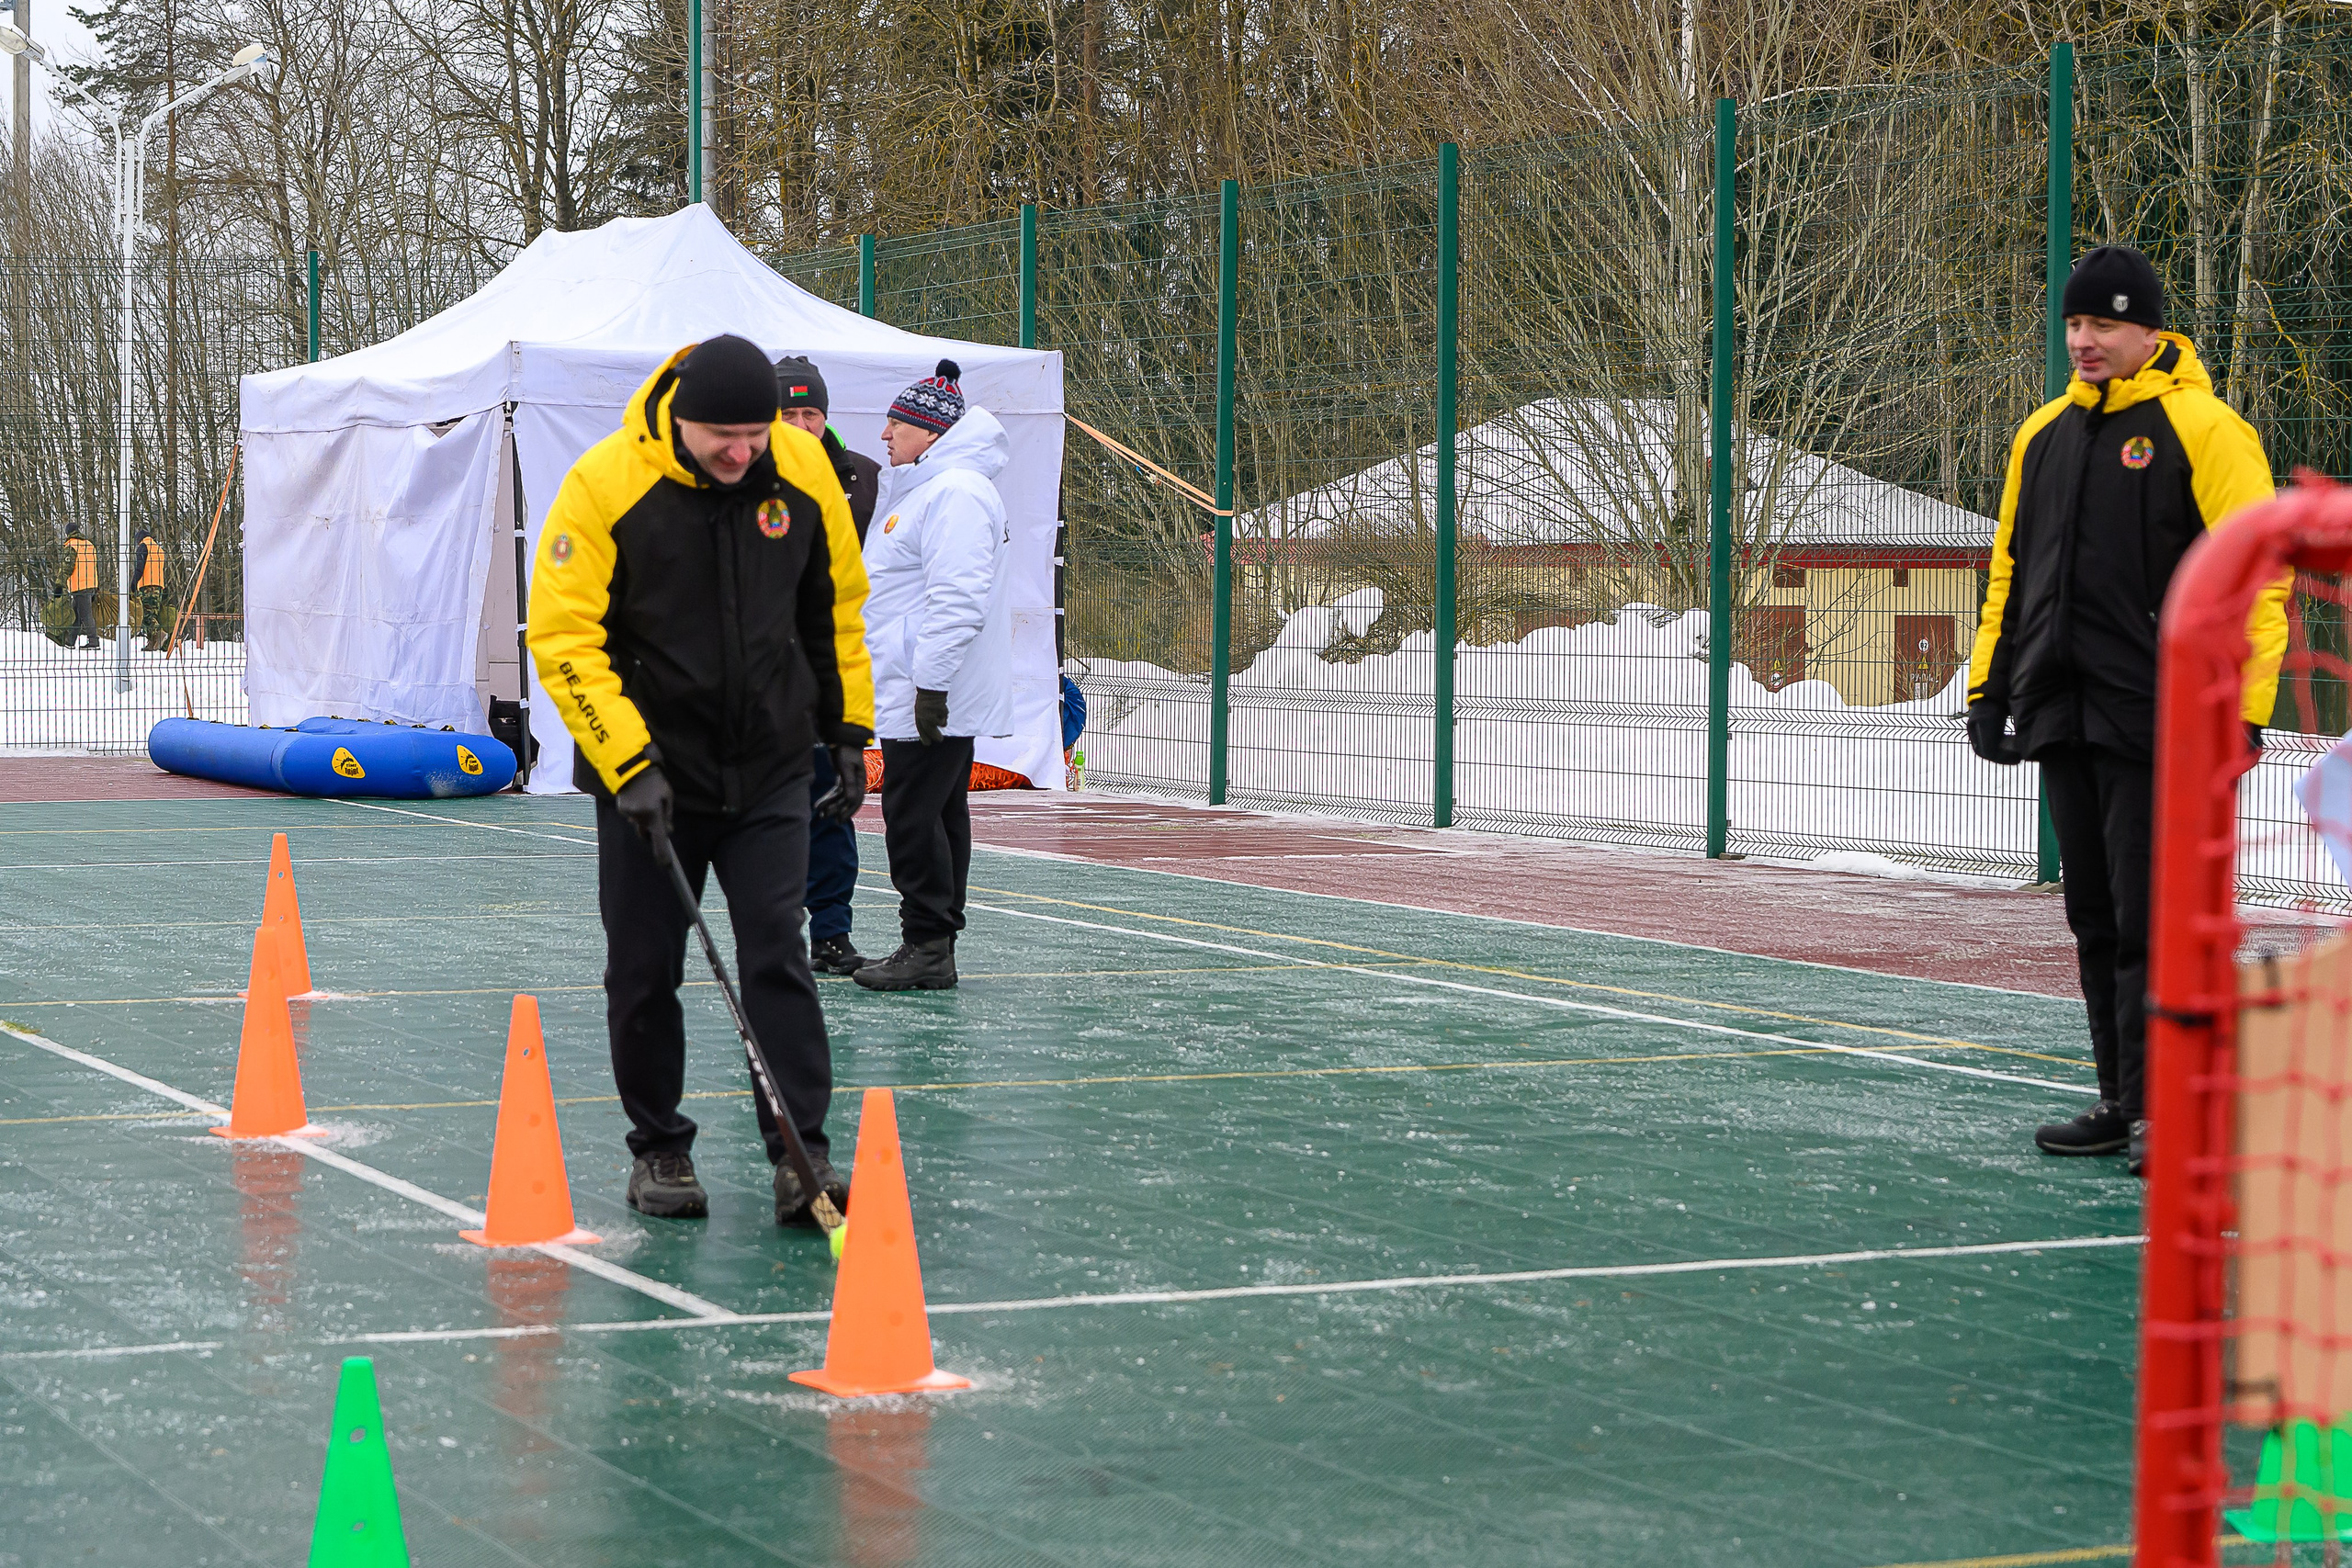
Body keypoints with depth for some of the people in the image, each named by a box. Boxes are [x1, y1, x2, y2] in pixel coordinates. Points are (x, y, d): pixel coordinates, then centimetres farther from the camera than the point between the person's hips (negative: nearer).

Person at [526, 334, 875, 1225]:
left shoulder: (803, 470, -6)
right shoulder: (603, 485, -16)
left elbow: (836, 604, 9)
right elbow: (563, 637, -15)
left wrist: (848, 727, 9)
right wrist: (627, 763, -20)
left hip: (771, 770, 2)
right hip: (647, 774, -2)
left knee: (777, 957, -5)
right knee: (644, 970, 5)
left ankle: (803, 1155, -3)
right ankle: (658, 1149, 21)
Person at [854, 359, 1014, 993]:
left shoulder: (956, 493, -15)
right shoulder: (921, 489, 20)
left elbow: (958, 599, -23)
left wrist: (932, 683, -25)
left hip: (935, 696, -11)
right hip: (918, 688, 11)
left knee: (914, 816, -9)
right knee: (937, 815, 11)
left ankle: (927, 948, -6)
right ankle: (935, 945, 15)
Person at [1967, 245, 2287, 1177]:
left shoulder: (2202, 430, -6)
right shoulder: (2044, 435, 15)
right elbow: (2010, 568, 22)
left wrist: (2241, 708, -16)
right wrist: (1989, 687, 17)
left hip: (2153, 720, -7)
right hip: (2062, 717, 7)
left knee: (2149, 922, -8)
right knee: (2096, 921, 10)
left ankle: (2160, 1109, -5)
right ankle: (2120, 1102, 17)